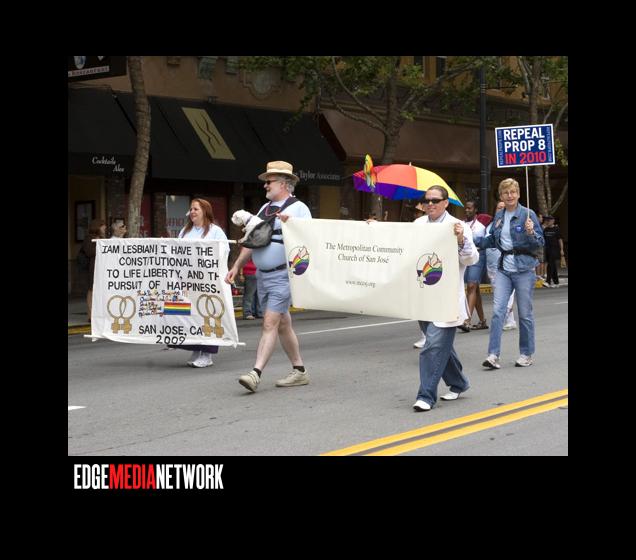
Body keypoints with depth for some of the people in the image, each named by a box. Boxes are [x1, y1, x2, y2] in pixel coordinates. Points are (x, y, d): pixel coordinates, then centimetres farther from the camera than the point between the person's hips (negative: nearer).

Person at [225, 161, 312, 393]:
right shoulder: (265, 208, 17)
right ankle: (299, 371, 22)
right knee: (282, 324, 13)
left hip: (282, 275, -8)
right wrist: (237, 266, 14)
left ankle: (256, 373, -17)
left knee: (270, 323, -13)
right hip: (262, 275, 8)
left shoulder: (298, 208, -6)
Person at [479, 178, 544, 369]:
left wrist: (530, 233, -24)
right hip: (503, 269, 4)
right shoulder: (498, 216, 10)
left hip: (524, 269, -4)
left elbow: (540, 243, -5)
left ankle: (526, 354, 18)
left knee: (525, 313, 4)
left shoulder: (528, 214, -5)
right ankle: (493, 355, -8)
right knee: (497, 310, -7)